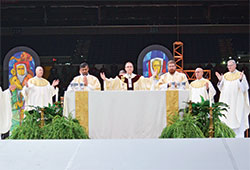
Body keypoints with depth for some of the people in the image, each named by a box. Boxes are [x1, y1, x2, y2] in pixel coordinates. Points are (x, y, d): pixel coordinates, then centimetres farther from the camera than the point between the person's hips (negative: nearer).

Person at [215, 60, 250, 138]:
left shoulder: (241, 75, -1)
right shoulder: (225, 76, 11)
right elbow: (221, 89, 11)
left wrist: (240, 80, -22)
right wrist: (220, 80, -2)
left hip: (237, 101, -4)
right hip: (226, 101, 4)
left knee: (237, 119, -5)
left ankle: (238, 136, -2)